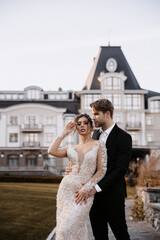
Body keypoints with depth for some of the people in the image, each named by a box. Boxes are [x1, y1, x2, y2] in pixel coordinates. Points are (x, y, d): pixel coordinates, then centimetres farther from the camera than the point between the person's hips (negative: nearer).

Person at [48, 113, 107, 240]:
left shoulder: (98, 145, 2)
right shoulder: (71, 148, 12)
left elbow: (101, 171, -3)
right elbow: (52, 151, -5)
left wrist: (86, 188, -11)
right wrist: (64, 133, 3)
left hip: (85, 191, -4)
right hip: (67, 188, 4)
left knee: (68, 228, -11)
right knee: (64, 225, 4)